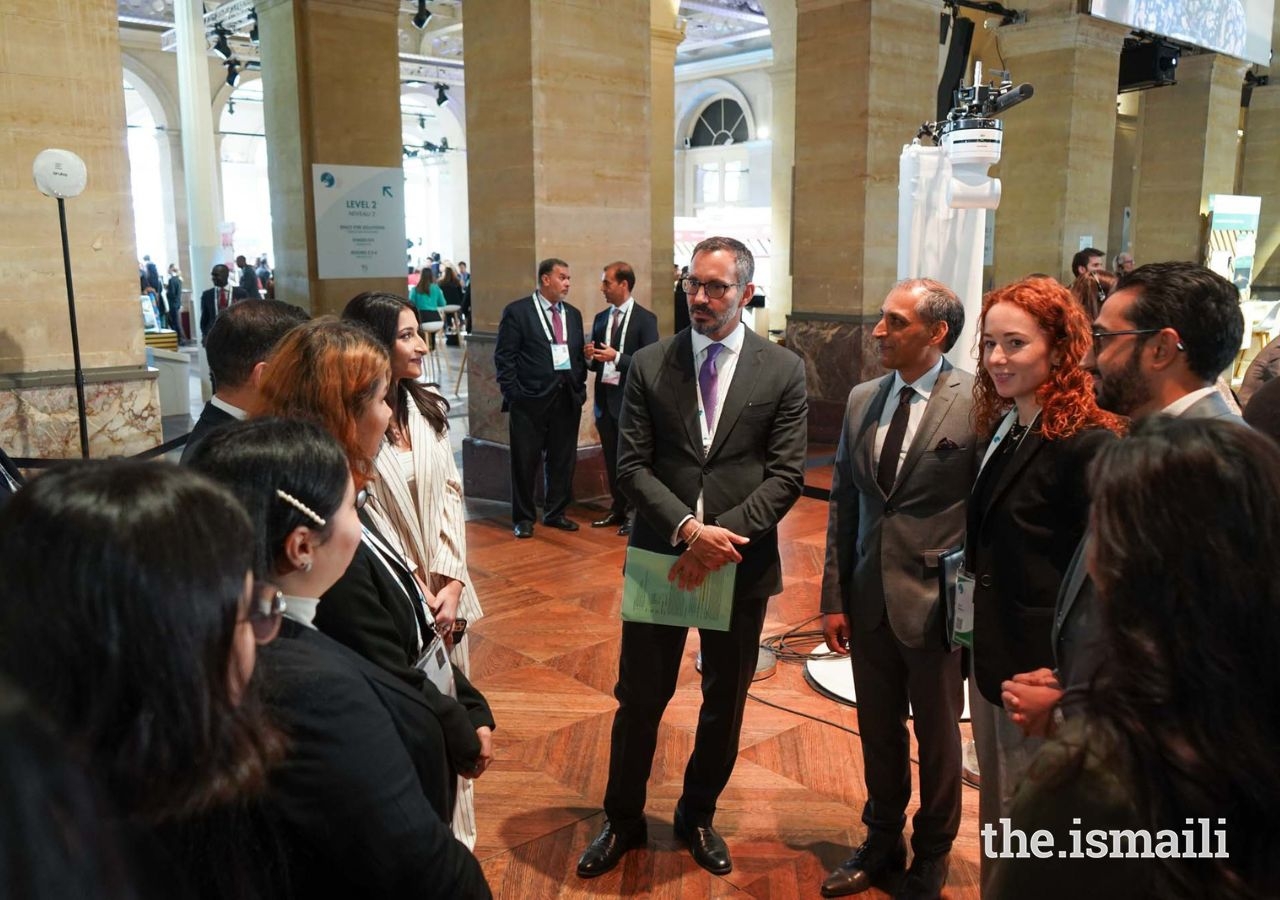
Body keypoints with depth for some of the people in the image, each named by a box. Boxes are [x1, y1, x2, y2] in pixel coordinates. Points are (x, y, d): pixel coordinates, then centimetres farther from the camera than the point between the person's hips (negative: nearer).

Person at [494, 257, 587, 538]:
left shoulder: (573, 314, 15)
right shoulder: (517, 311, -3)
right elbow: (504, 356, -5)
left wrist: (580, 388, 8)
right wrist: (512, 394, -10)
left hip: (567, 398, 5)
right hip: (531, 398, -5)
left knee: (563, 460, 10)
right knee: (525, 460, 3)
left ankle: (556, 512, 24)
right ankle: (523, 517, 15)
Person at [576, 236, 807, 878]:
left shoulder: (783, 370, -2)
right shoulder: (648, 365, 0)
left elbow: (785, 475, -6)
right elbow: (631, 466, -5)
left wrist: (723, 536, -17)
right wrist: (688, 528, -18)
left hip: (741, 562, 0)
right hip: (661, 558, 0)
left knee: (724, 703, 15)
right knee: (639, 698, 10)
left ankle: (697, 818, 38)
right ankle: (623, 820, 33)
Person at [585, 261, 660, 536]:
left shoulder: (645, 319, -7)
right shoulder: (600, 318, 12)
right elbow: (595, 362, 16)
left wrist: (617, 357, -22)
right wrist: (590, 356, -7)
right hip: (604, 397, 6)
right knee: (611, 459, 13)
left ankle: (634, 513, 13)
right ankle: (618, 509, 24)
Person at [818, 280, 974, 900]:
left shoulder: (977, 402, -12)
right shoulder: (862, 400, 4)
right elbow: (843, 505, 6)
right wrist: (834, 597, 5)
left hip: (936, 601, -4)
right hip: (869, 599, 4)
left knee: (937, 736, 14)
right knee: (878, 731, 18)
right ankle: (883, 842, 40)